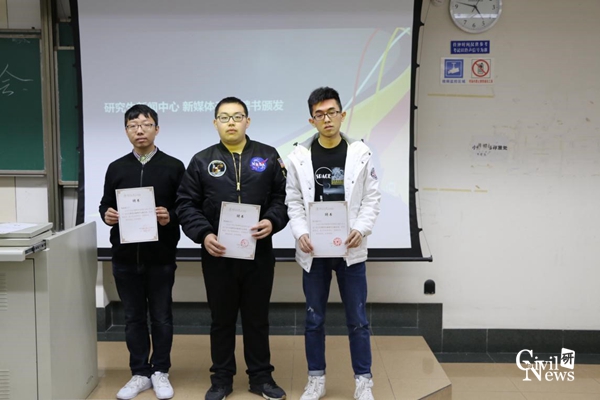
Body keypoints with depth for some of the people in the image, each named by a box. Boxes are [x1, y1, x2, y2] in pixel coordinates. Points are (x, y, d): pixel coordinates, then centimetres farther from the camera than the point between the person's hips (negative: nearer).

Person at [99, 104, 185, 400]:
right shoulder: (116, 168, 9)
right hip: (125, 257, 3)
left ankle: (160, 371, 25)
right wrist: (107, 215, -8)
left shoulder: (173, 167, 0)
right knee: (134, 317, 12)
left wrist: (170, 217, -20)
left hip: (160, 256, -2)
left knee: (161, 317, 8)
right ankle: (140, 373, 26)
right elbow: (105, 205, 13)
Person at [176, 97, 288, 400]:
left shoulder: (268, 157, 4)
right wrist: (203, 235, -13)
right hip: (218, 255, 0)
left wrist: (272, 221, -15)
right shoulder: (202, 161, 4)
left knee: (257, 318, 11)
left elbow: (283, 197, 3)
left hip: (258, 253, 0)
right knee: (221, 320, 12)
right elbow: (186, 204, 1)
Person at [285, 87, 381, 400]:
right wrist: (301, 233, -13)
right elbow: (293, 201, 2)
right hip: (313, 250, 1)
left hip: (350, 249, 0)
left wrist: (361, 229, -14)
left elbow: (372, 198, 0)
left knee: (357, 319, 7)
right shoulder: (300, 156, 0)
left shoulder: (360, 153, 0)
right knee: (314, 319, 11)